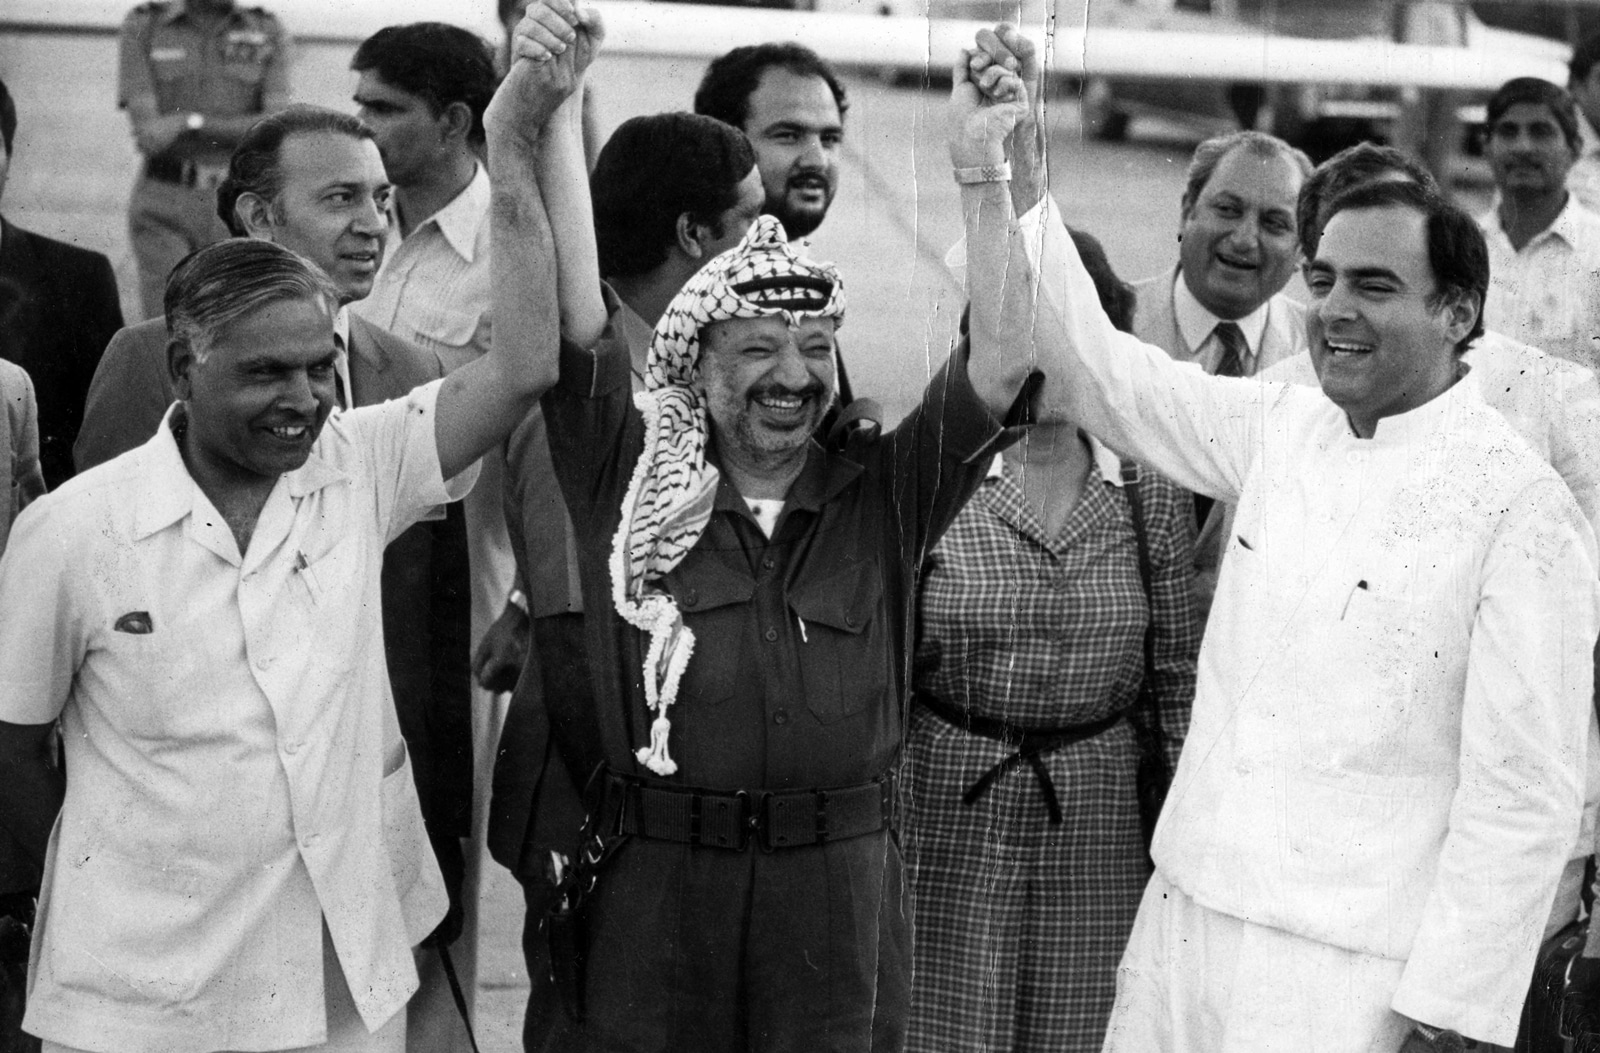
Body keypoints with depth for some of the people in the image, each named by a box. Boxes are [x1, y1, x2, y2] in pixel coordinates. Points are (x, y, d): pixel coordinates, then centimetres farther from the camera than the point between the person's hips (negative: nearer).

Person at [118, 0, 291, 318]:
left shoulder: (269, 33, 5)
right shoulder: (141, 27, 1)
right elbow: (149, 133, -10)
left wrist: (196, 122, -13)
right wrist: (236, 128, -10)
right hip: (164, 208, -1)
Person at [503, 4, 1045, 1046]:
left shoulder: (884, 492, 3)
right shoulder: (632, 481, 1)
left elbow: (1004, 358, -8)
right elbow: (570, 311, -9)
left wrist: (981, 169, -18)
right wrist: (548, 110, -19)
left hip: (843, 890, 1)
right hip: (659, 886, 0)